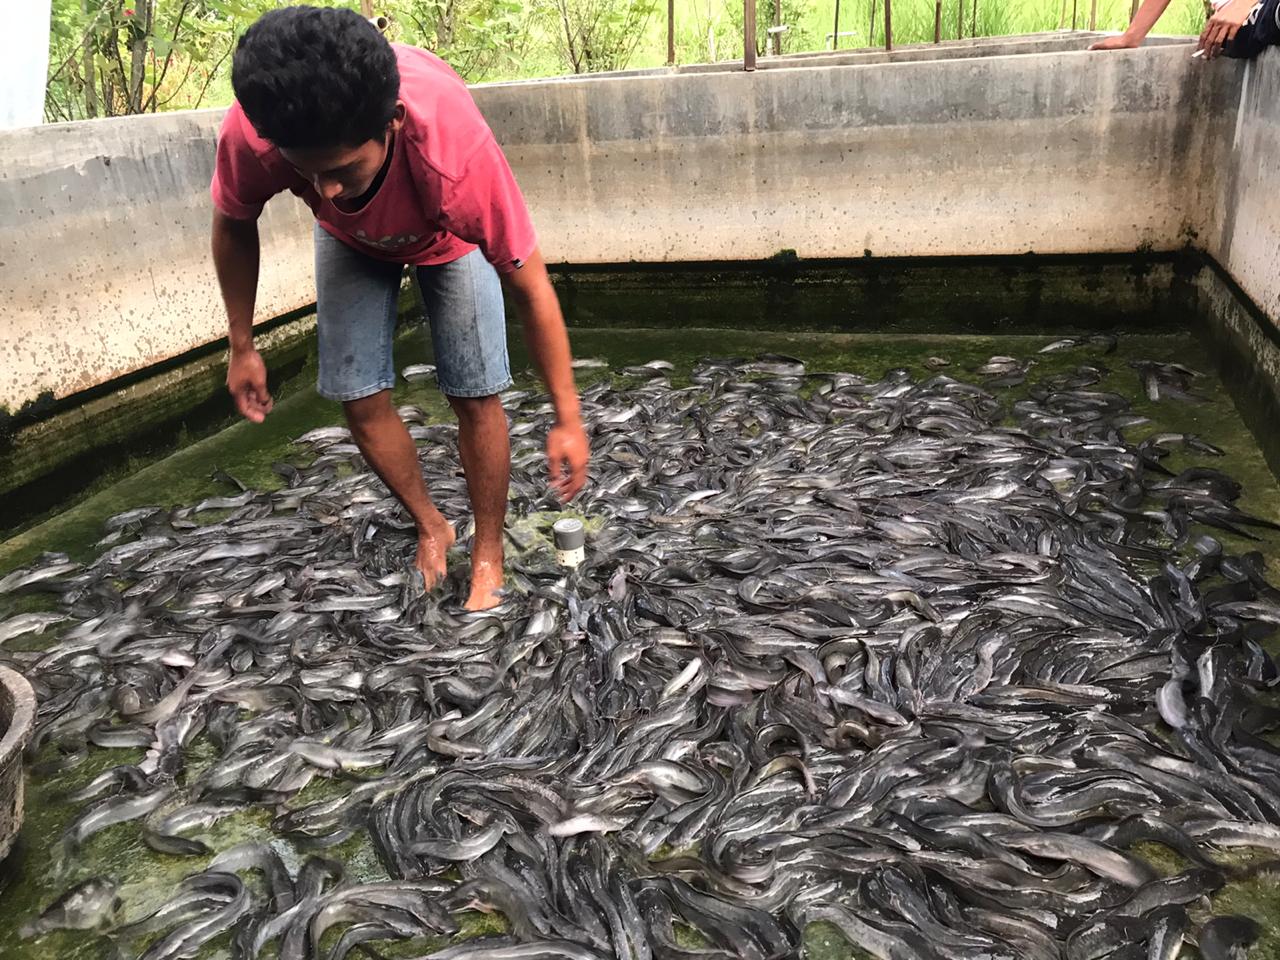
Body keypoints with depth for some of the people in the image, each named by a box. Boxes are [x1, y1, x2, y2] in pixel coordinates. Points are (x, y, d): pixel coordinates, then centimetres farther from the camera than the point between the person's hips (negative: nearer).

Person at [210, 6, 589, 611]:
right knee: (360, 397, -3)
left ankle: (488, 553, 12)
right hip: (351, 240, 3)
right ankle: (431, 527, 22)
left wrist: (567, 419, -27)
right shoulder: (250, 135, -38)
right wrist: (242, 346, -4)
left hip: (449, 236, -2)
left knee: (474, 396, -10)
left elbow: (531, 289, -33)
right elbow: (233, 226, -12)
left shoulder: (455, 148, -46)